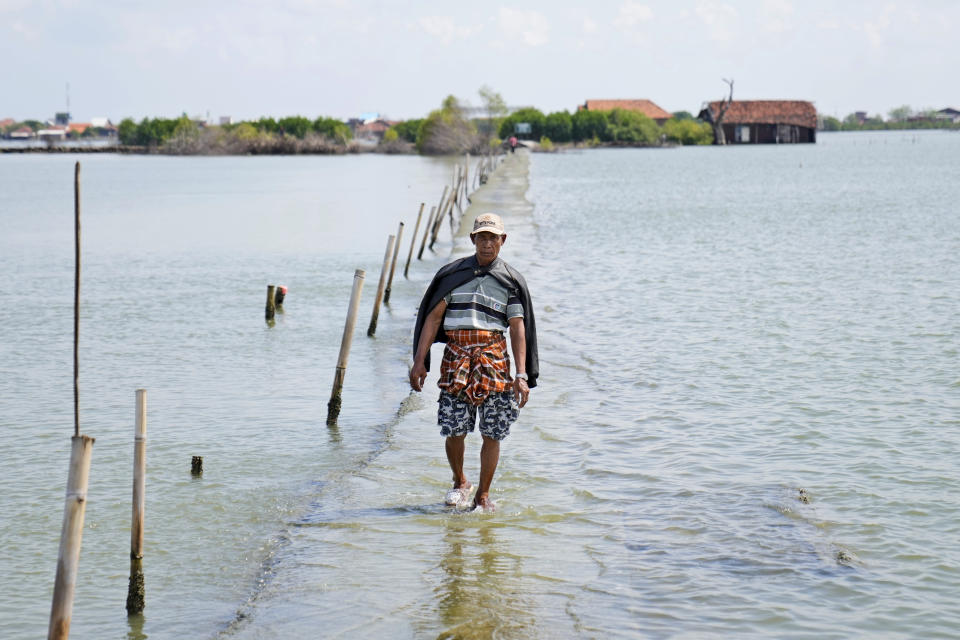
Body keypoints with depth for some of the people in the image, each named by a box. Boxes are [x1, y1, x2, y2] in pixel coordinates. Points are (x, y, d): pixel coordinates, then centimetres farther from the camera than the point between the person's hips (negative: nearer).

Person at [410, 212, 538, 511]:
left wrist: (522, 376, -8)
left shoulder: (511, 281, 7)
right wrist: (419, 361, 0)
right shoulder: (452, 274, 10)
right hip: (456, 357, 0)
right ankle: (460, 482, 24)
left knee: (492, 433, 1)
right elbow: (432, 318, 8)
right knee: (453, 430, -3)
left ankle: (483, 494, 17)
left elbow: (518, 329, 1)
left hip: (494, 360, 0)